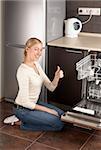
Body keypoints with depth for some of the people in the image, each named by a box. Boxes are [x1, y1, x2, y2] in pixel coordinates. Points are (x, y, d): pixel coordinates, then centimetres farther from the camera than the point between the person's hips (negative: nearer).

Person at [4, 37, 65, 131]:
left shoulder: (36, 64, 0)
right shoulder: (23, 71, -27)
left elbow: (51, 87, -1)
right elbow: (25, 102, -25)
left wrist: (56, 77, -23)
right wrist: (47, 110, -17)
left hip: (34, 103, 9)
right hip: (23, 109, -9)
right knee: (59, 124, -11)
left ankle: (26, 119, 14)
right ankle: (24, 122, 0)